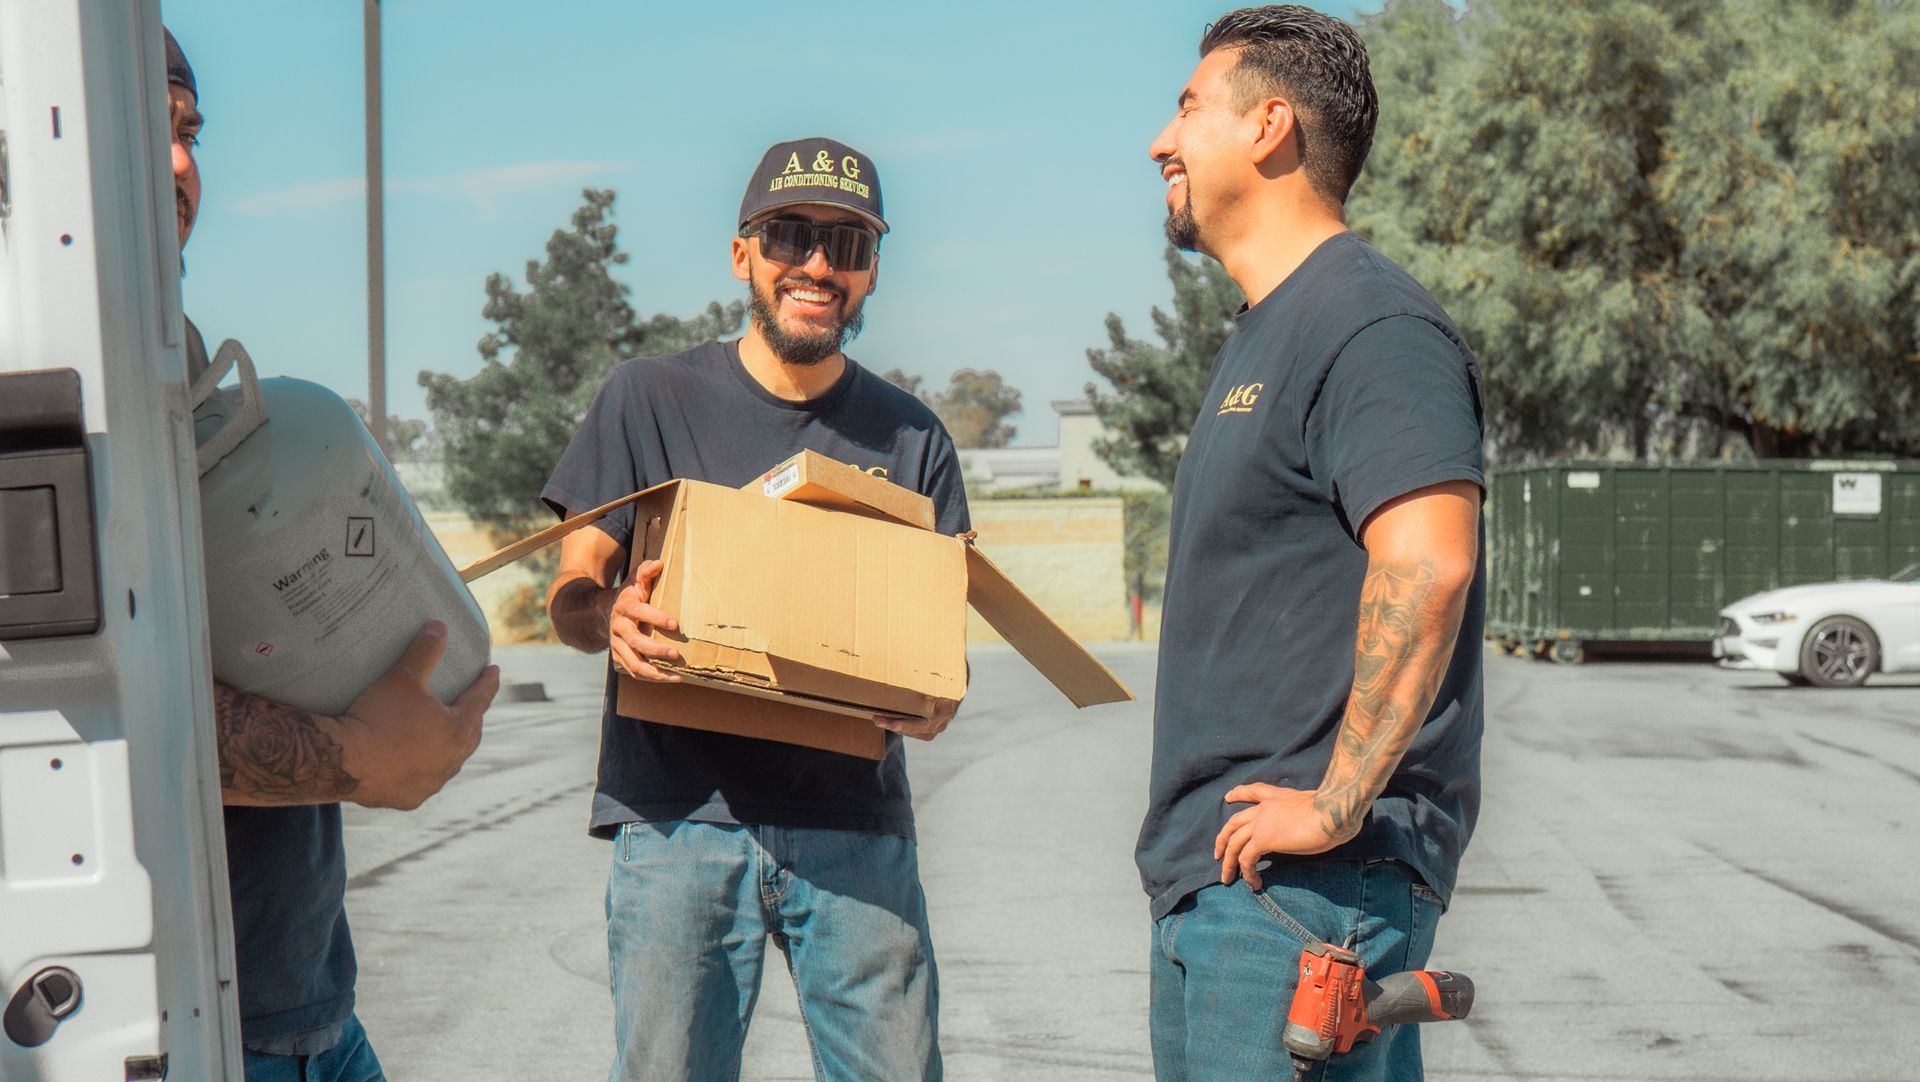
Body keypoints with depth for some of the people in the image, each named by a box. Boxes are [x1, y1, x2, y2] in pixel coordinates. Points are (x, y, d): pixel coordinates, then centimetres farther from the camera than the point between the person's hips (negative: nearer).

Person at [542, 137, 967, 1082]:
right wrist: (609, 618, -18)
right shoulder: (649, 399, 6)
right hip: (678, 816, -1)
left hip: (855, 824, 2)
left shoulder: (910, 436, 12)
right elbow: (570, 591, 6)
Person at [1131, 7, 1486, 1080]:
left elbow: (1427, 565, -27)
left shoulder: (1371, 324, -13)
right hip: (1221, 871, 10)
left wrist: (1337, 804, -23)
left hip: (1305, 877, -10)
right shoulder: (1265, 335, 19)